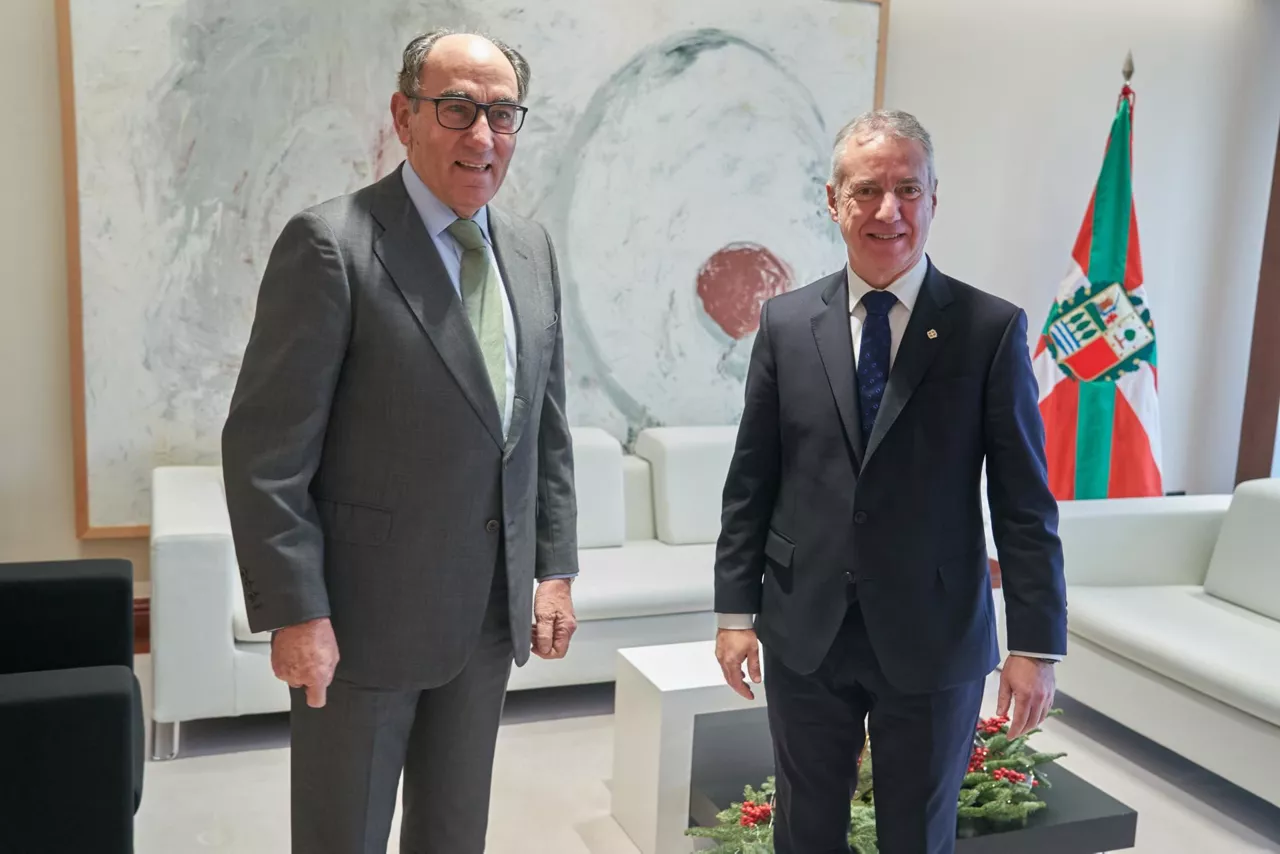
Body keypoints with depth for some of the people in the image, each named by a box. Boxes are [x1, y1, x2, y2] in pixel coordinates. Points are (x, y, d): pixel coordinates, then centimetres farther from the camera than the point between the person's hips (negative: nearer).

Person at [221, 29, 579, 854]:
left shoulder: (532, 249, 6)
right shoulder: (331, 244, -14)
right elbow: (266, 450, -15)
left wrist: (556, 567, 7)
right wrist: (295, 613, -16)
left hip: (491, 611, 6)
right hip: (365, 613, -5)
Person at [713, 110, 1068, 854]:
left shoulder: (991, 329, -6)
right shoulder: (786, 322, 1)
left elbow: (1025, 501, -5)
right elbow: (751, 481, 4)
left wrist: (1038, 644, -7)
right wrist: (736, 609, 2)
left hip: (935, 639, -1)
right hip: (804, 633, 2)